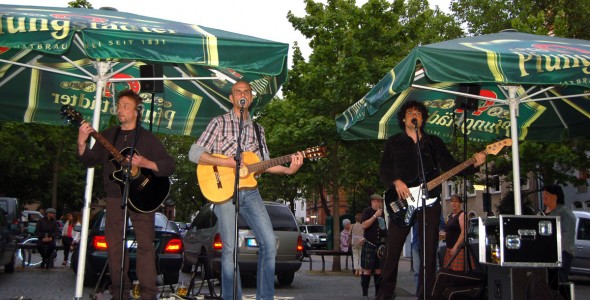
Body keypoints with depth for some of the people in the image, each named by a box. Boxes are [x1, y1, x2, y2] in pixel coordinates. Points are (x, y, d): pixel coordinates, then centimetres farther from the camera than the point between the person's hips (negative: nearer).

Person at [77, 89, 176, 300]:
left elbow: (170, 165, -2)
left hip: (142, 197, -3)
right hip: (115, 197, 3)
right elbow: (89, 160, 8)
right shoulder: (108, 135, 13)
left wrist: (146, 163, -16)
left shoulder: (147, 138, 3)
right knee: (114, 244, 4)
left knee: (145, 244, -7)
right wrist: (82, 143, -10)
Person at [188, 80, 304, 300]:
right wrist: (228, 162, -16)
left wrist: (288, 169, -2)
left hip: (250, 191, 4)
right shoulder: (220, 123, 1)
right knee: (230, 248, -4)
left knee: (269, 242, -5)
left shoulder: (257, 129, 16)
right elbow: (194, 153, -7)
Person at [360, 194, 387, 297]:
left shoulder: (383, 212, 15)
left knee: (379, 270, 8)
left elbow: (387, 226, 25)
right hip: (369, 245, -6)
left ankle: (378, 292, 15)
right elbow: (364, 225, -15)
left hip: (381, 245, 6)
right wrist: (375, 216, -19)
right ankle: (365, 293, -4)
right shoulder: (367, 211, -2)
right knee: (367, 270, -8)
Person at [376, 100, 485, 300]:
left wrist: (473, 164, -8)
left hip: (430, 200, 2)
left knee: (429, 252, 2)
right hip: (402, 201, -2)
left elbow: (451, 166, 9)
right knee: (392, 251, -3)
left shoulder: (434, 142, 15)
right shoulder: (393, 142, 10)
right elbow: (383, 170, 3)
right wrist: (395, 182, -16)